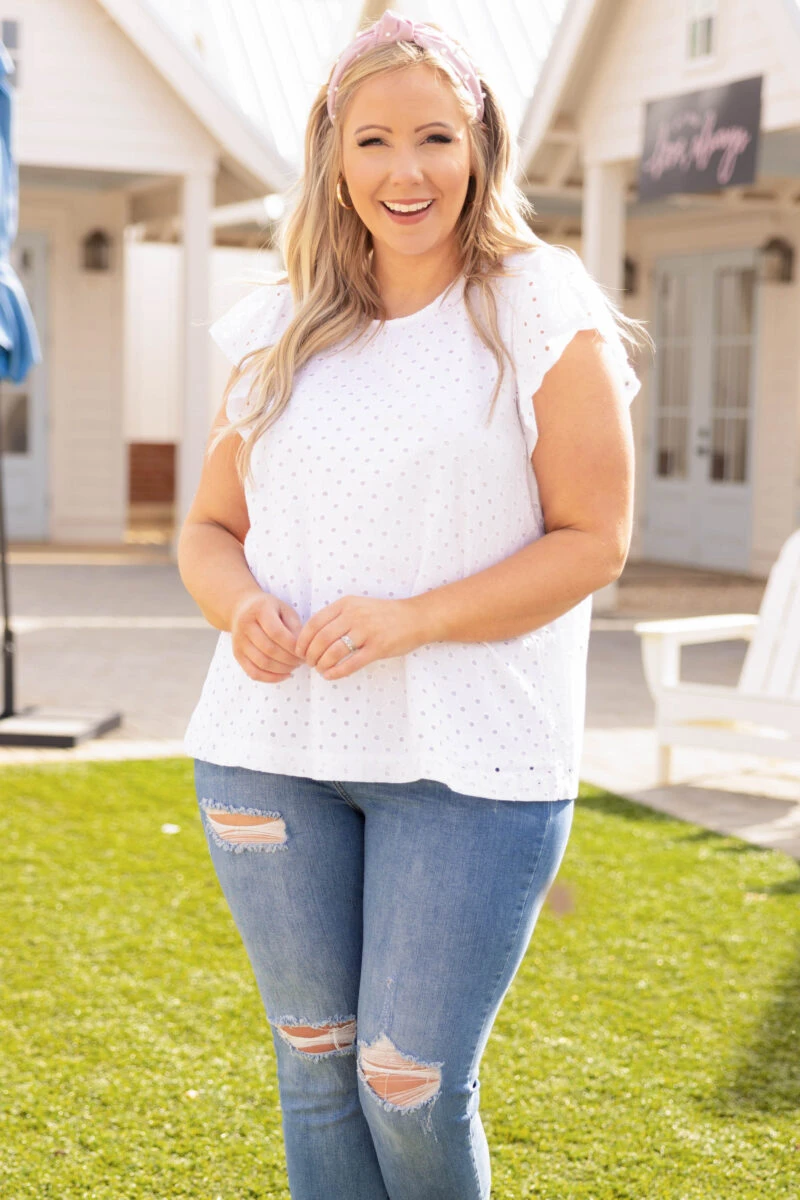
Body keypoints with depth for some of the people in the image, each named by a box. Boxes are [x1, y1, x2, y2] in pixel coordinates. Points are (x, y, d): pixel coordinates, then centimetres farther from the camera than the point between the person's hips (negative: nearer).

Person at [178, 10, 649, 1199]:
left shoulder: (543, 316, -3)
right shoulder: (279, 331, 9)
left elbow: (594, 539, -7)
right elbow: (209, 528, 14)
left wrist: (409, 620, -19)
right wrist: (239, 603, -10)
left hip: (471, 760, -4)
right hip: (273, 748, 4)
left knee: (411, 1089, -3)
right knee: (316, 1066, 12)